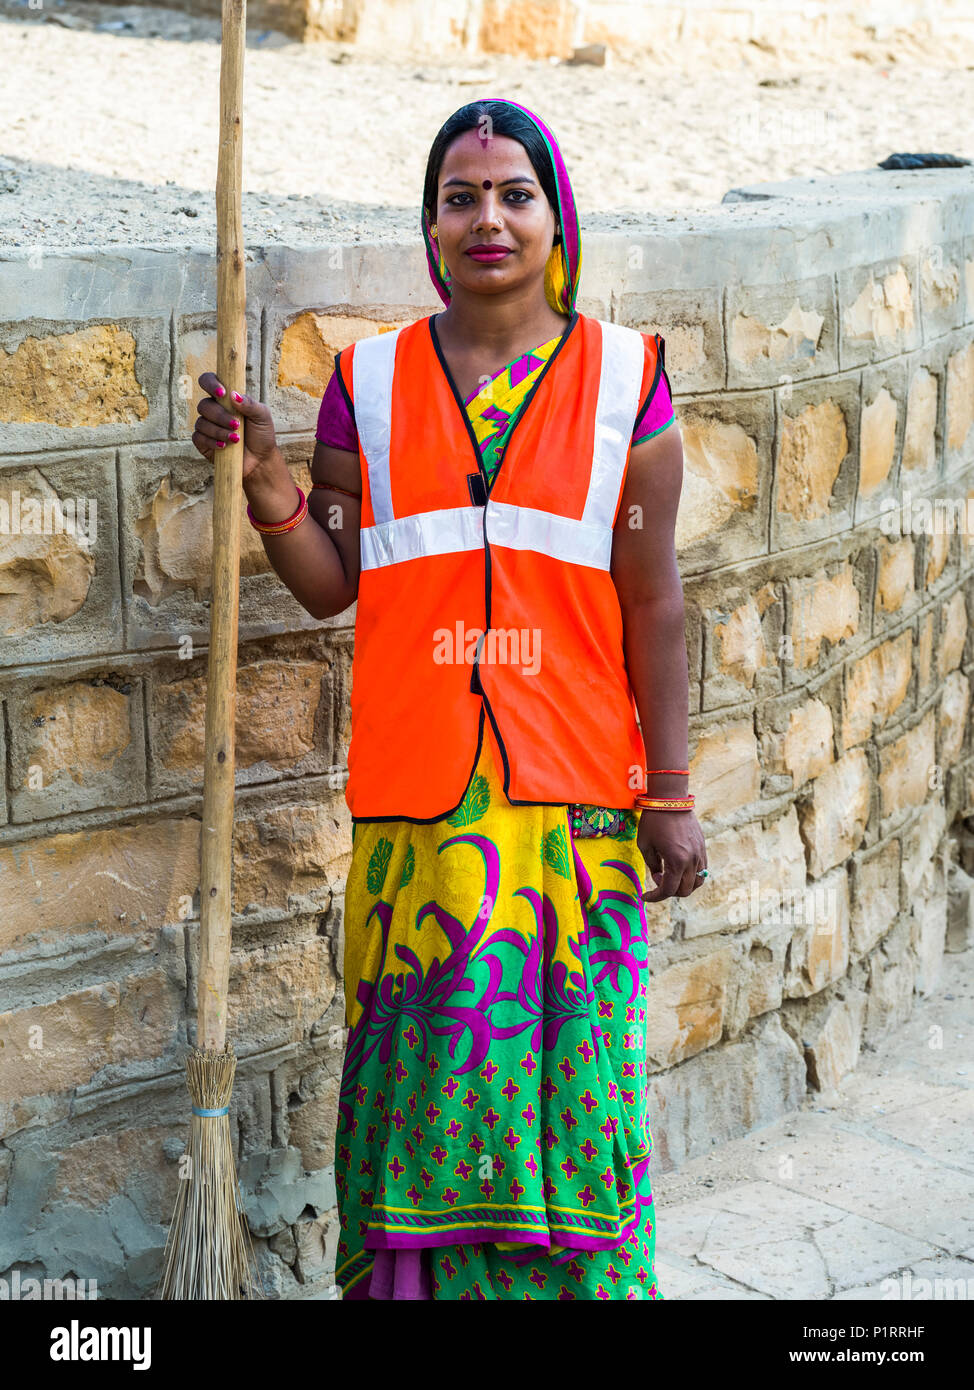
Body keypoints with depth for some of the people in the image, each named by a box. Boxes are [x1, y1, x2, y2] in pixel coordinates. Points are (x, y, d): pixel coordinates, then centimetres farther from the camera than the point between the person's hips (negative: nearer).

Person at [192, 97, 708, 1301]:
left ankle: (575, 1275, 22)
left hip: (572, 800, -1)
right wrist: (264, 479, -9)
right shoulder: (368, 381, 7)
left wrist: (670, 797, 0)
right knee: (422, 1079, 4)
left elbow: (650, 603, 2)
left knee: (566, 1077, 4)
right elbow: (330, 583, 7)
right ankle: (410, 1279, 21)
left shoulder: (623, 378, 3)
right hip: (415, 797, 1)